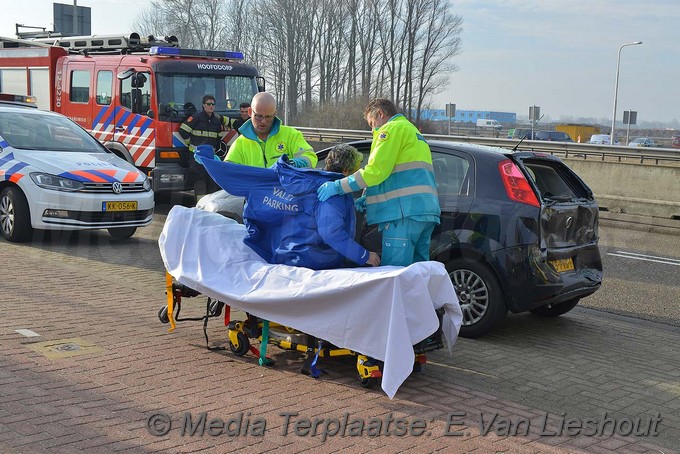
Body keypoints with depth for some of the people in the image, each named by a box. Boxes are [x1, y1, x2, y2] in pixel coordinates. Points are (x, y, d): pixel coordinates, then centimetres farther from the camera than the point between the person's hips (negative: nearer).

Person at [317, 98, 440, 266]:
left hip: (405, 212, -10)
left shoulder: (393, 128, 0)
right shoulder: (414, 131, 30)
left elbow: (376, 170, -12)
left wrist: (338, 186, -9)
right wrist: (368, 198, 17)